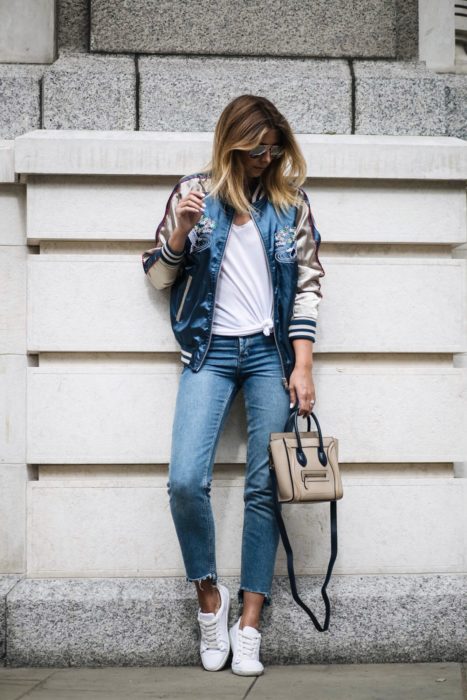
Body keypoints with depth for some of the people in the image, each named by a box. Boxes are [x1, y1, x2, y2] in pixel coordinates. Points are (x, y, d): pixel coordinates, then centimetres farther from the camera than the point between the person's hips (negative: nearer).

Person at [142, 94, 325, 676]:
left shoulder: (291, 200, 7)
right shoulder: (193, 193, 5)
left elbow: (307, 285, 5)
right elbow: (158, 276, 8)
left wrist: (302, 367, -3)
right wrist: (182, 228, -10)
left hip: (270, 353, 1)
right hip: (210, 352, 0)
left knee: (264, 489, -1)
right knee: (186, 481, -16)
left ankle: (248, 626, 6)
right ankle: (209, 596, 8)